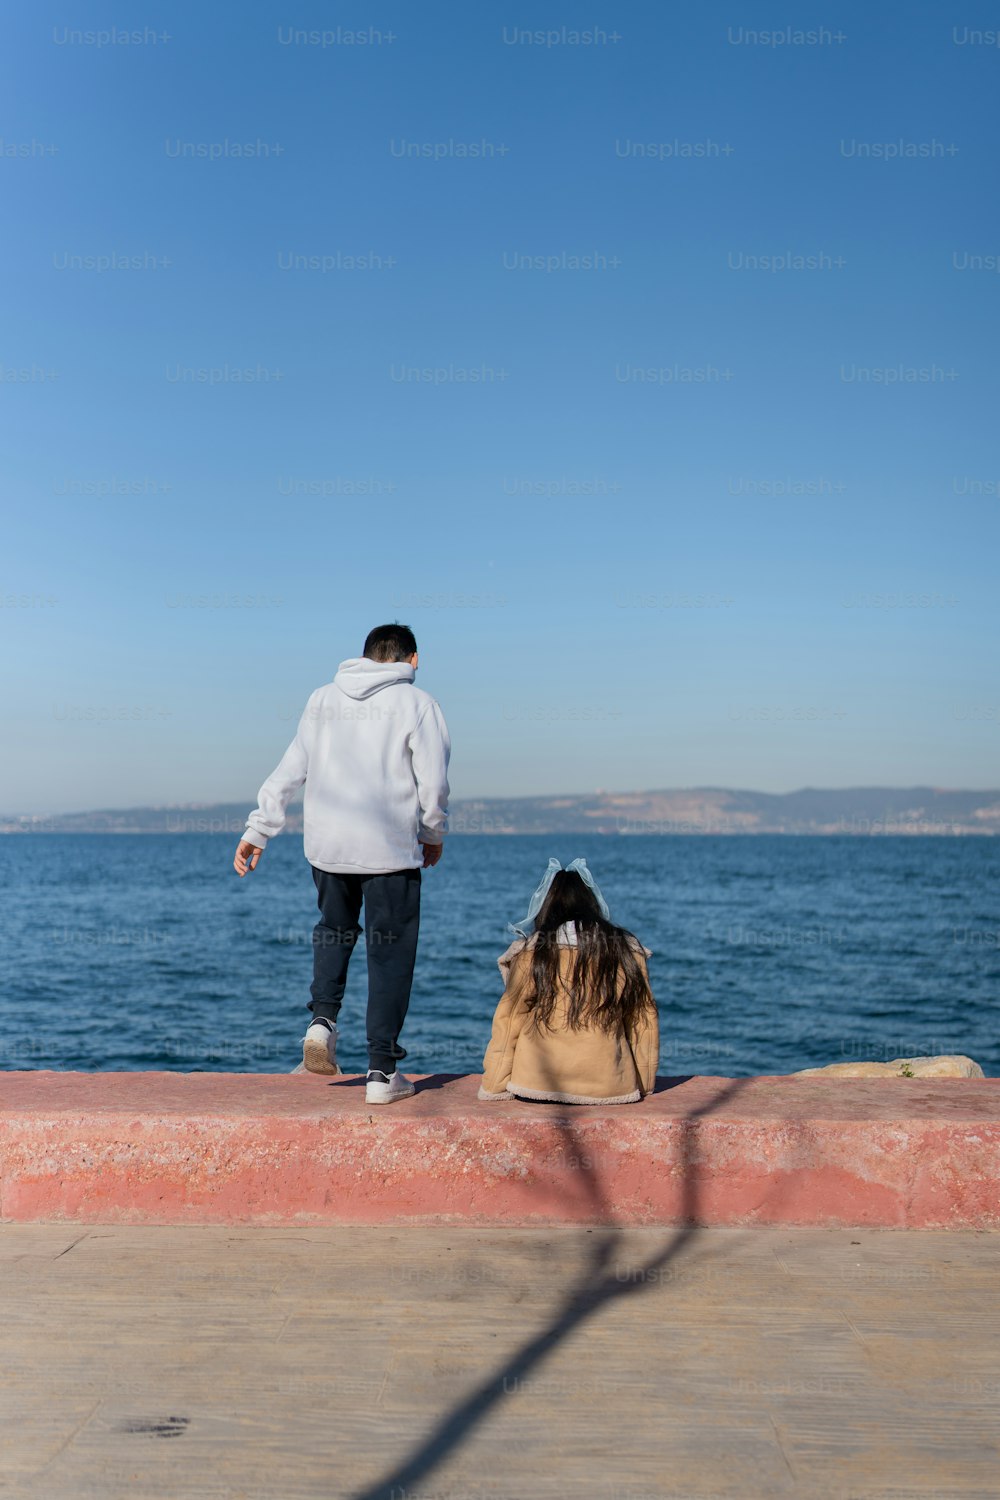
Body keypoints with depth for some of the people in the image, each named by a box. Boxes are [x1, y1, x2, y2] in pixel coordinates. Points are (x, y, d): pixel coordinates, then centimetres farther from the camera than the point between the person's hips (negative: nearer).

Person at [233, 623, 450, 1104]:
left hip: (326, 846, 4)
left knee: (334, 929, 28)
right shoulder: (417, 704, -2)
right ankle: (382, 1072, 7)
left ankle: (322, 1019, 9)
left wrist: (257, 831, 12)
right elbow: (434, 784, -4)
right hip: (391, 849, -3)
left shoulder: (322, 699, 9)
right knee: (390, 954, 6)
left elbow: (288, 771, 8)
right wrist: (433, 835, 12)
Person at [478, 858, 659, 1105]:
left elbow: (507, 1021, 2)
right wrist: (643, 1083, 22)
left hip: (537, 1085, -3)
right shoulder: (627, 951, 5)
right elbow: (644, 1021, 11)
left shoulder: (530, 953, -1)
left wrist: (493, 1087, 10)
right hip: (610, 1088, 3)